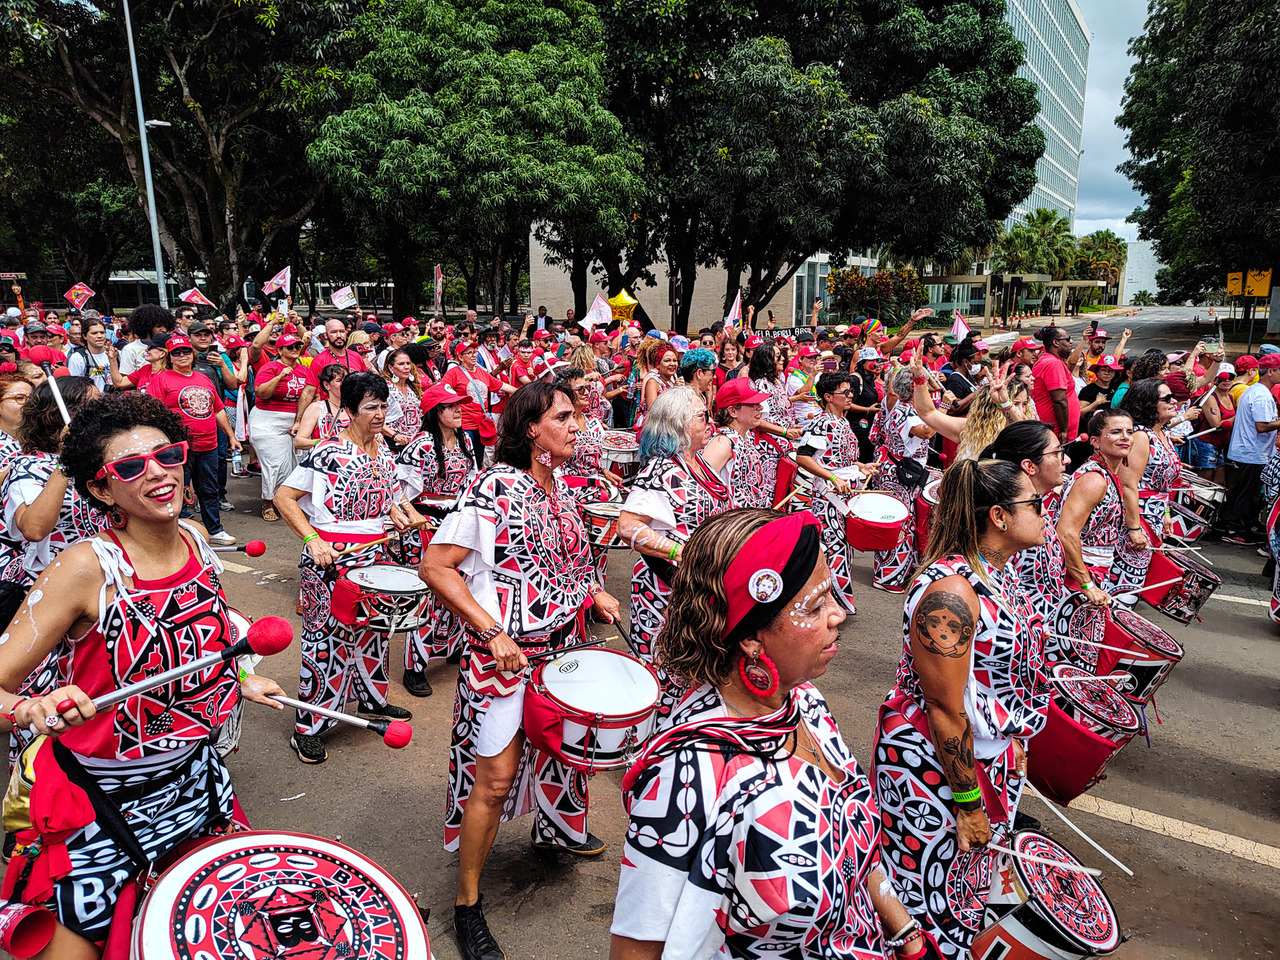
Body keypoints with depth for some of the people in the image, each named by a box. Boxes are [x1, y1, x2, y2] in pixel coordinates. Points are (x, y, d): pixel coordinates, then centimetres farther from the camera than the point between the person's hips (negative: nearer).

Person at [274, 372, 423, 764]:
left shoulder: (384, 451, 7)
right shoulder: (328, 453, -15)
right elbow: (284, 496, -13)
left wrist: (399, 512, 1)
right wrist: (313, 539, -22)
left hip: (373, 554, 7)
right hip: (331, 556, -7)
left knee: (373, 626, 18)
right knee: (327, 635, 0)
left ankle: (372, 699, 38)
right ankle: (307, 728, 12)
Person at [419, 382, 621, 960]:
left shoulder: (560, 488, 5)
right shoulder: (494, 487, -19)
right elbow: (435, 567, -20)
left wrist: (593, 593, 5)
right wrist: (493, 632, -24)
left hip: (562, 646, 8)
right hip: (503, 652, -8)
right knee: (494, 777, -2)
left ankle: (553, 829, 52)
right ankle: (467, 903, 17)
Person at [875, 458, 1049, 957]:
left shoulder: (999, 570, 0)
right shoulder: (950, 593, -30)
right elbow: (946, 712, -26)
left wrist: (1015, 739, 19)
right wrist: (968, 804, -18)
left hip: (989, 754, 9)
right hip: (934, 767, -9)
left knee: (972, 867, 26)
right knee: (936, 884, 10)